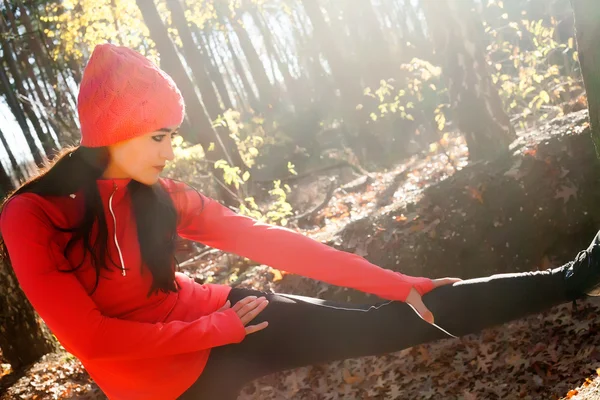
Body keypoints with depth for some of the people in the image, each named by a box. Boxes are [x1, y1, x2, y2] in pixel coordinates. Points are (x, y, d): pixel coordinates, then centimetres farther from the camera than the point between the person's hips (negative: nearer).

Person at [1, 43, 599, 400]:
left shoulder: (160, 197, -5)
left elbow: (268, 241, -7)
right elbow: (88, 337, -22)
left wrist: (397, 283, -9)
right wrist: (216, 329, -14)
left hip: (218, 320, 3)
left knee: (383, 325, 0)